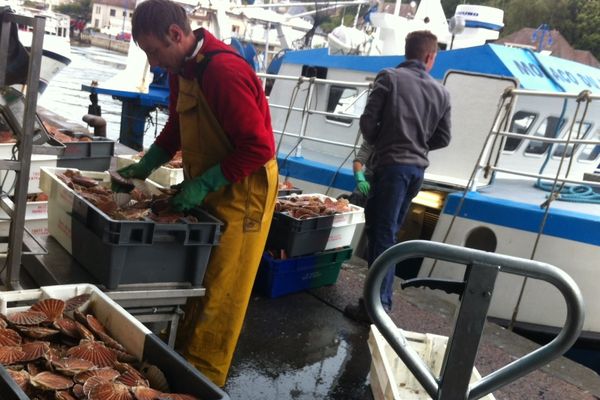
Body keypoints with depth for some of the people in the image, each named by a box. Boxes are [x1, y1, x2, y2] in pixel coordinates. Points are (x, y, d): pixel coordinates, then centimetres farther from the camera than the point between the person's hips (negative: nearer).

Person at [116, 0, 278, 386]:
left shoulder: (225, 70, -24)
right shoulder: (182, 66, 6)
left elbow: (259, 148, -25)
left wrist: (203, 184, -24)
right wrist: (146, 164, 8)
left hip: (239, 195, -9)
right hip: (206, 190, 9)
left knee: (217, 293, 2)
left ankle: (201, 378, 19)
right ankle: (179, 355, 34)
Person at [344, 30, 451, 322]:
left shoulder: (389, 78, -4)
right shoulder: (441, 92, 10)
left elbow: (368, 121, -8)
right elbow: (443, 138, 12)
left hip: (391, 164, -5)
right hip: (417, 168, 5)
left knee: (383, 233, -3)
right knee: (386, 230, 15)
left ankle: (378, 304, -3)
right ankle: (379, 295, 22)